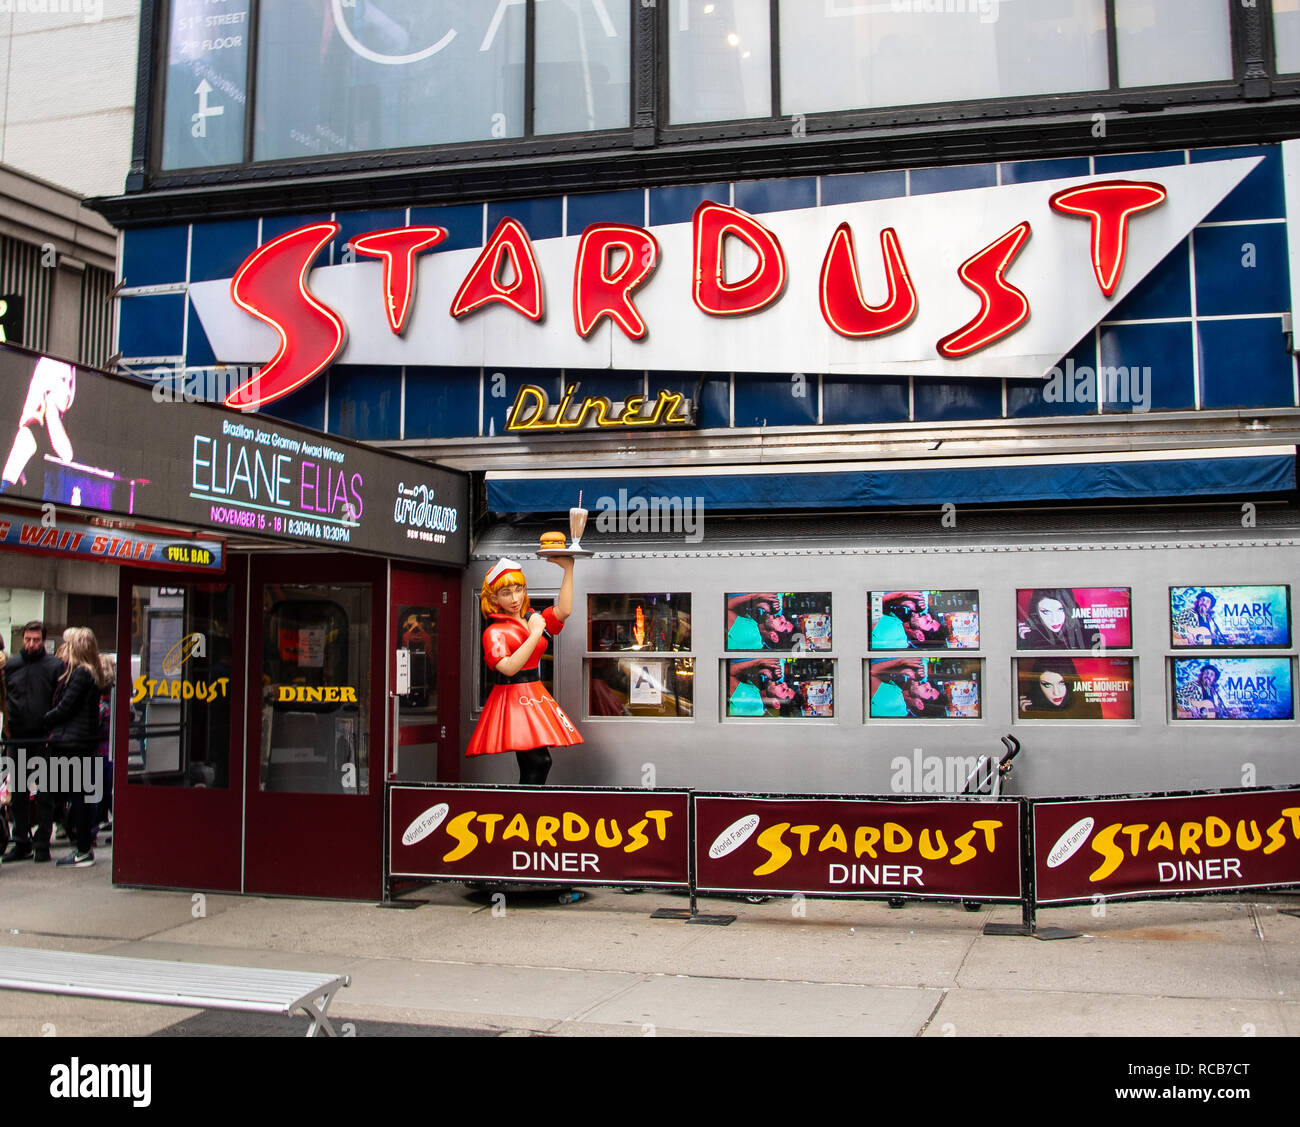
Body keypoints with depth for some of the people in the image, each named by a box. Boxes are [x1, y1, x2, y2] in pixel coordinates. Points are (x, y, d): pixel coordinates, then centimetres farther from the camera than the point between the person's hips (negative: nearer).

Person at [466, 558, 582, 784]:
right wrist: (535, 633, -19)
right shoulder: (494, 631, -6)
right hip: (511, 697, -7)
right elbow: (509, 667, -21)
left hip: (535, 696, 7)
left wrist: (568, 569, -7)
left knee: (532, 768, 7)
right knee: (539, 762, -19)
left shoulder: (533, 619, 12)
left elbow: (563, 611, -4)